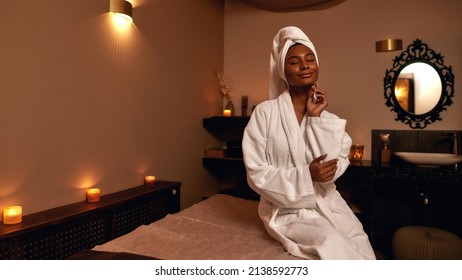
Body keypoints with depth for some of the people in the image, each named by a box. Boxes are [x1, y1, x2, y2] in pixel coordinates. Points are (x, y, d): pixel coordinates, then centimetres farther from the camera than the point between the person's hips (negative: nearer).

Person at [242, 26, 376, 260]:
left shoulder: (328, 117, 3)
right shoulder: (265, 112, -10)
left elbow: (333, 168, -9)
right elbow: (257, 174, -12)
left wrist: (316, 118, -13)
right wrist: (306, 175, -23)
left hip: (327, 203, 4)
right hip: (286, 209, -3)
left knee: (362, 247, -17)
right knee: (331, 242, -25)